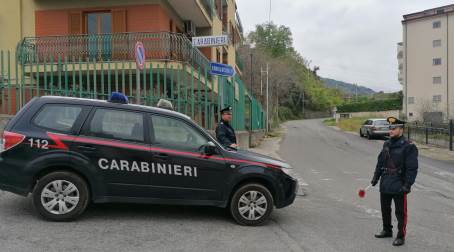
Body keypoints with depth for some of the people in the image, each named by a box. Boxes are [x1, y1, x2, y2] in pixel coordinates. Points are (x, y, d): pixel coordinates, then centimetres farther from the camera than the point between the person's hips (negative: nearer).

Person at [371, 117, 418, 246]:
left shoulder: (409, 147, -13)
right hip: (385, 184, 7)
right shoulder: (386, 144, 9)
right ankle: (387, 230, 36)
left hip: (399, 186, -7)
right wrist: (376, 176, 14)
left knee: (400, 212, 3)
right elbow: (380, 162, 17)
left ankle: (401, 236, 15)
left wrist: (407, 185, -20)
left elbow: (412, 168, -15)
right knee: (385, 209, 19)